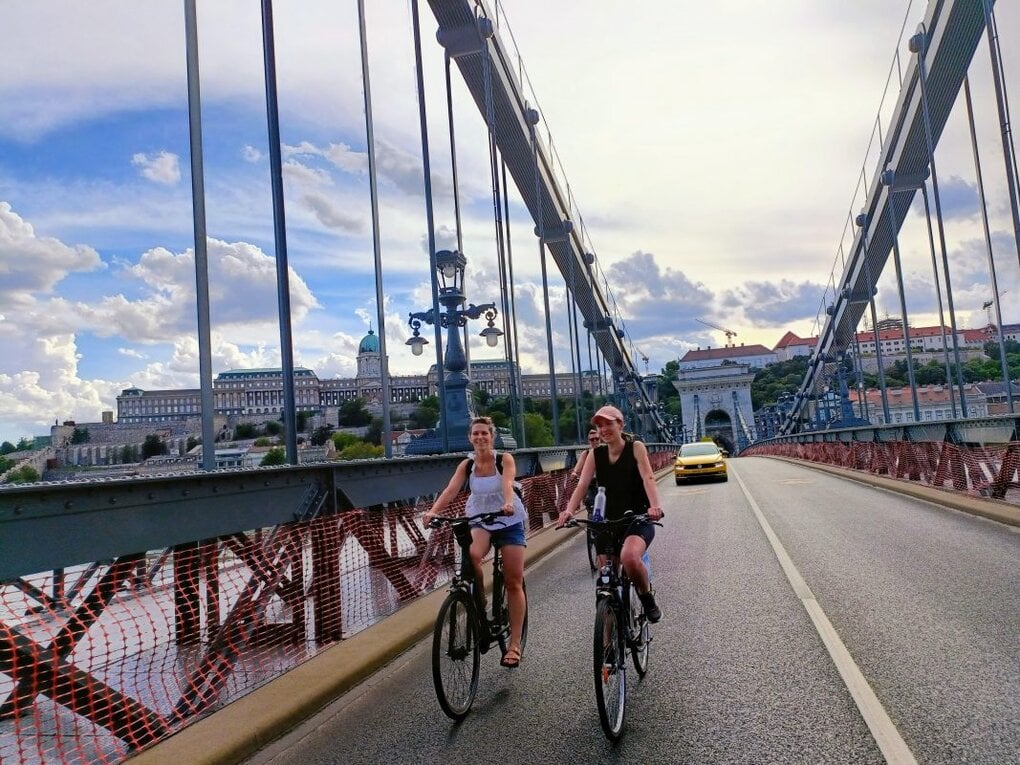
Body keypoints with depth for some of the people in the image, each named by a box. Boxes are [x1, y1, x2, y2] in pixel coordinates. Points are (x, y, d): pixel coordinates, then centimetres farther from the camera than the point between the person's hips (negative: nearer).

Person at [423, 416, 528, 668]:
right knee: (471, 556, -32)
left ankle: (514, 644, 7)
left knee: (514, 583, -2)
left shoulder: (504, 460, -12)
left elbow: (507, 484, -31)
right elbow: (451, 490, -19)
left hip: (509, 522, -1)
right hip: (479, 521, 1)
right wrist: (433, 511, -36)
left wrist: (508, 504, -52)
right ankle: (479, 610, -8)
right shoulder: (466, 465, -5)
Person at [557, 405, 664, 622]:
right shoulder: (596, 454, 3)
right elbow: (582, 484, -9)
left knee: (629, 557, -32)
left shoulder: (635, 448, -6)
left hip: (638, 520, -4)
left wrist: (654, 506, -40)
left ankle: (648, 598, -4)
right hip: (610, 521, 4)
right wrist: (569, 511, -27)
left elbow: (648, 478, -21)